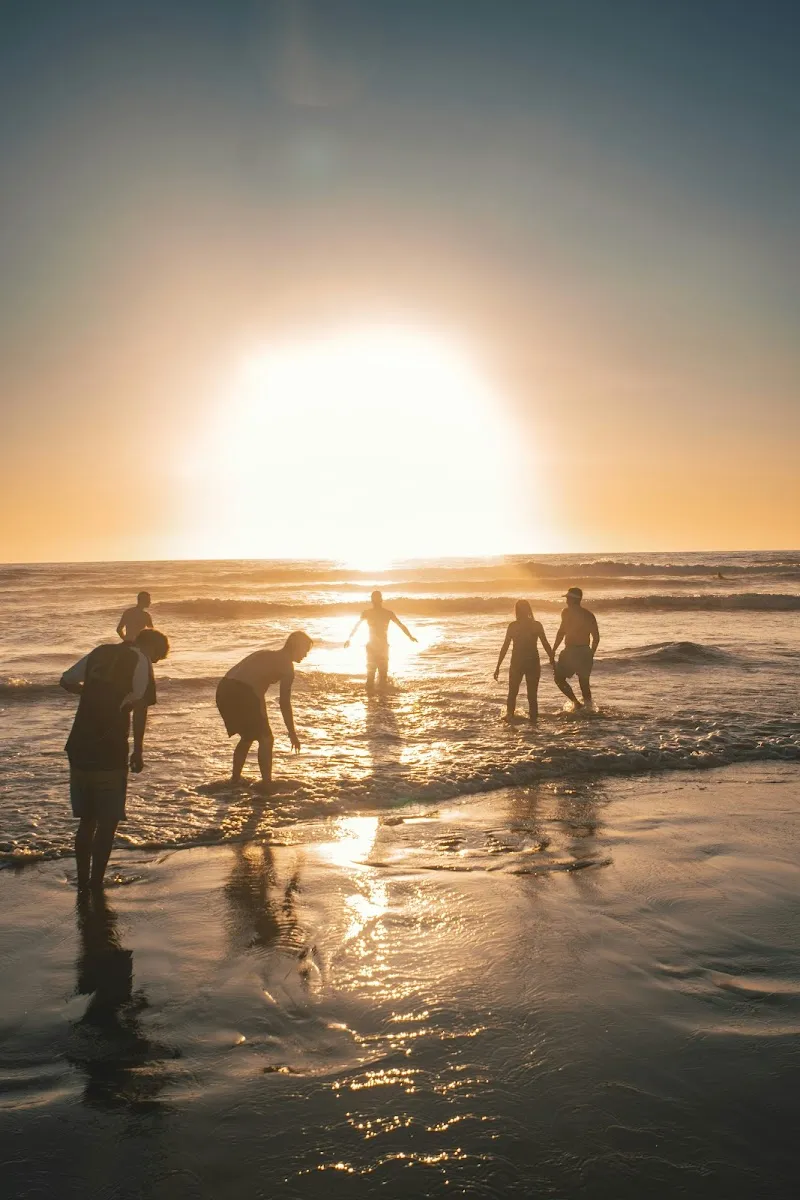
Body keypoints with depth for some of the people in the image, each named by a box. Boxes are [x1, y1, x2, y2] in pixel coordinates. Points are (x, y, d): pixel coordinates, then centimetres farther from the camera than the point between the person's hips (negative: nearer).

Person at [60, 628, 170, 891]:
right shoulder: (141, 662, -5)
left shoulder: (100, 653, 13)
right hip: (109, 753, -6)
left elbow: (66, 681, 16)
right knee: (107, 821, 6)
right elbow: (140, 708, -13)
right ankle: (95, 884, 8)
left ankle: (83, 884, 22)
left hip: (79, 749, 6)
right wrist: (138, 752, -7)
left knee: (87, 819, 17)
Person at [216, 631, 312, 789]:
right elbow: (284, 702, 1)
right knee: (266, 739, 6)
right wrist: (292, 733, 7)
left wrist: (261, 717, 40)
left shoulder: (266, 655, 29)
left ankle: (235, 780, 32)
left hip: (224, 689, 8)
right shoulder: (287, 665, 5)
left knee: (247, 737, 25)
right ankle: (267, 784, 5)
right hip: (242, 693, -8)